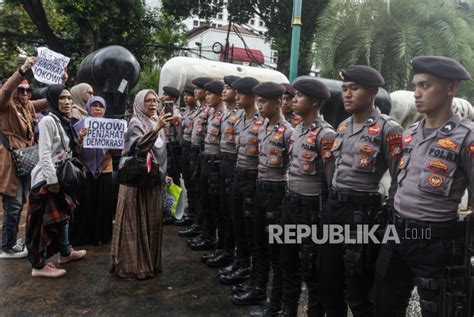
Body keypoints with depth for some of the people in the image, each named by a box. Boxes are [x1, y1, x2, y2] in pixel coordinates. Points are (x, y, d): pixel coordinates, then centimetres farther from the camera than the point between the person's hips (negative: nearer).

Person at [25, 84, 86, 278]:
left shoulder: (64, 121, 11)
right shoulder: (48, 121, -16)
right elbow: (45, 154, -21)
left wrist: (80, 140, 5)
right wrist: (52, 180, -23)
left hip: (60, 176, 9)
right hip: (46, 179, -9)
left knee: (62, 215, 19)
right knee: (44, 221, -2)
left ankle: (65, 252, 35)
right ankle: (39, 265, 8)